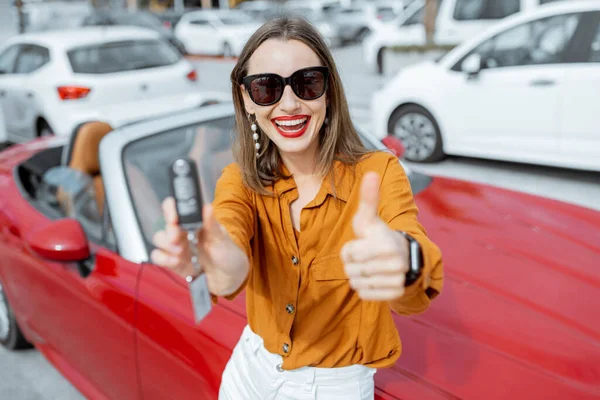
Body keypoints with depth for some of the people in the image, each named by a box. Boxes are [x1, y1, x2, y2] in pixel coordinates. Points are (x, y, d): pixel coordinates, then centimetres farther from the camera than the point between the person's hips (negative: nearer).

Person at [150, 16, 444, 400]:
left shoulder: (379, 173, -21)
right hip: (251, 369, 3)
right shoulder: (241, 180, -12)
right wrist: (221, 263, -58)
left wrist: (404, 260, -61)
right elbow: (230, 232, -34)